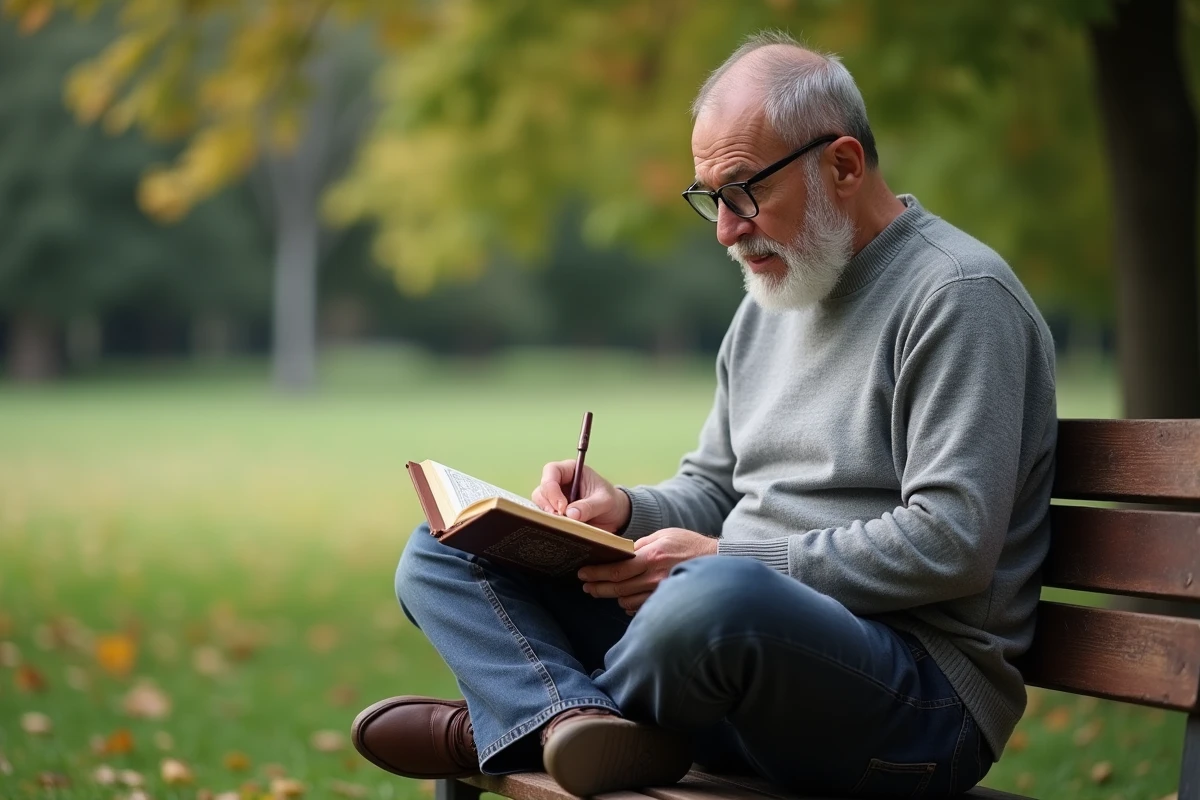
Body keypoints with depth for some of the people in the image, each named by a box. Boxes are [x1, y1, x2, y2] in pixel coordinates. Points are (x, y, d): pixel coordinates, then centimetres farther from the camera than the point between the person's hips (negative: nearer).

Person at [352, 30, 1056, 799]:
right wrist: (626, 511, 1)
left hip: (921, 696, -8)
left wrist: (729, 560, -20)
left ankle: (504, 720, -12)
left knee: (718, 596, -42)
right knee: (445, 554, 5)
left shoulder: (959, 295, -10)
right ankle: (575, 722, -25)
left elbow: (951, 547, -19)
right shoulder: (770, 301, 18)